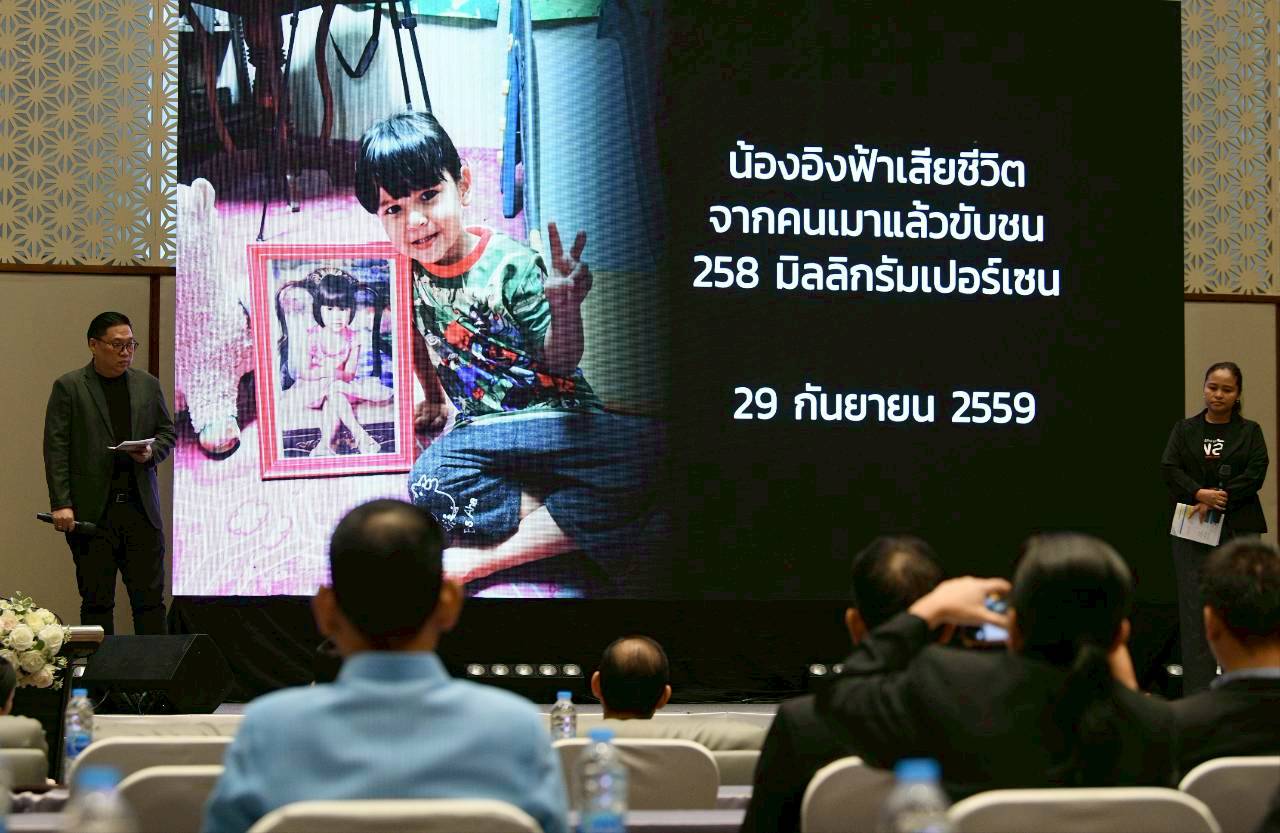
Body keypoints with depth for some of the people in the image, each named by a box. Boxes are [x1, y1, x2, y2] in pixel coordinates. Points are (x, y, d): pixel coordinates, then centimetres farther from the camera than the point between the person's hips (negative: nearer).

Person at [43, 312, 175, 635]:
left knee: (150, 596, 2)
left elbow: (168, 432, 18)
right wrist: (61, 505, -13)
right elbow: (56, 449, -5)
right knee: (97, 600, 2)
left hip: (141, 507, 3)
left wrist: (152, 452, -6)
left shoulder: (148, 384, 12)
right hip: (92, 512, -3)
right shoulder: (68, 387, -1)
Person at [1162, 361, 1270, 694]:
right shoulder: (1185, 429, 10)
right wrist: (1200, 494, -17)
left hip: (1239, 528, -1)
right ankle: (1197, 692, -4)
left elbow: (1255, 475, -5)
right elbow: (1170, 469, -1)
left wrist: (1218, 499, -14)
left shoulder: (1250, 431, 7)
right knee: (1195, 607, -4)